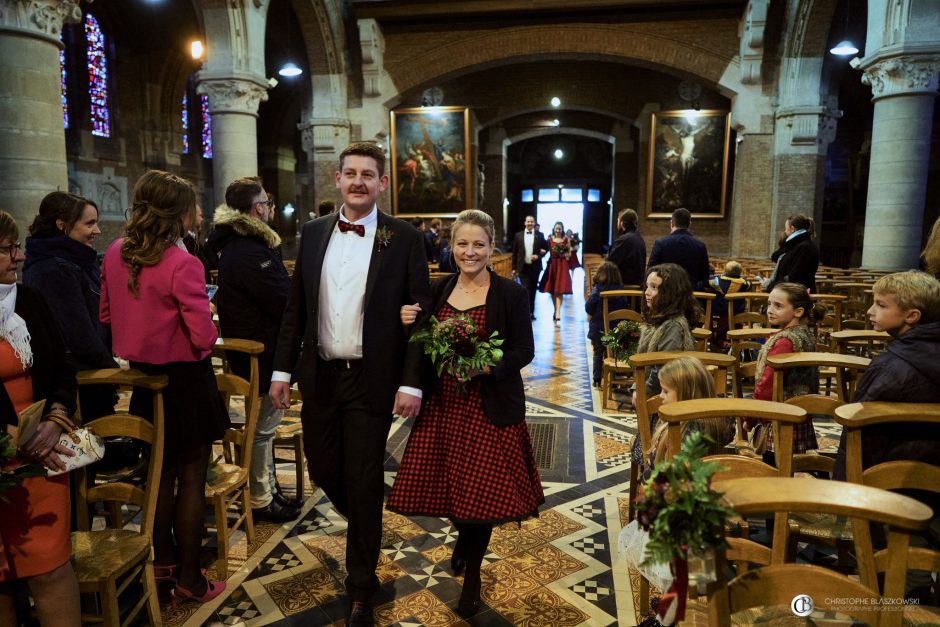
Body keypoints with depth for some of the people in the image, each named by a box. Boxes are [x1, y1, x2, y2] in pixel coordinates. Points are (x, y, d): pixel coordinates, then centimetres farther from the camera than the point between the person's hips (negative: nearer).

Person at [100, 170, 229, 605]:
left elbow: (107, 315, 11)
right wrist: (208, 329, -2)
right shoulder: (182, 264, -22)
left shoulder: (115, 254, 0)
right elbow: (203, 336, -23)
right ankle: (190, 580, 18)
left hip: (144, 375, 7)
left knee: (161, 471, 22)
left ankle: (163, 560, 38)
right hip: (185, 378, -7)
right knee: (191, 479, 7)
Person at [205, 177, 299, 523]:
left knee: (263, 425, 19)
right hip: (264, 354, -10)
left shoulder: (234, 244, 11)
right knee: (263, 426, 3)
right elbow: (286, 304, -24)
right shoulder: (250, 252, -23)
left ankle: (267, 490, 33)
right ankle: (260, 500, 18)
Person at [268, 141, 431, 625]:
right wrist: (282, 369, 5)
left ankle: (361, 588, 29)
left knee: (363, 482, 6)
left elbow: (421, 314, -8)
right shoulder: (314, 233, 5)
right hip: (320, 377, 4)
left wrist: (411, 383, -14)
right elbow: (295, 307, 8)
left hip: (372, 381, -4)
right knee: (323, 471, 15)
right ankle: (364, 528, 48)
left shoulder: (404, 239, -7)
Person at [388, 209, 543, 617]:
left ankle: (472, 572, 29)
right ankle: (464, 535, 47)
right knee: (447, 483, 11)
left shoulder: (510, 293, -6)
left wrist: (487, 368, -23)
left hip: (490, 408, -3)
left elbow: (524, 351, -7)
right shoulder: (438, 290, 5)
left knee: (481, 490, 3)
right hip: (441, 405, 4)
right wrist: (408, 324, -12)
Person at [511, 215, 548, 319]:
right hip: (523, 267, -1)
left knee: (533, 290, 10)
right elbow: (514, 252, 4)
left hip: (535, 267, 1)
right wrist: (514, 268, 2)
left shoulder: (540, 235, 2)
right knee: (525, 289, -9)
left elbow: (546, 248, 9)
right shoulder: (518, 235, 2)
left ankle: (531, 312, 20)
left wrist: (539, 256, -10)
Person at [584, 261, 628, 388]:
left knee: (598, 354, 12)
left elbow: (588, 308, -13)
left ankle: (597, 380, 12)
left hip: (598, 328, -2)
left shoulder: (597, 289, -12)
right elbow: (625, 307, 0)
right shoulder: (620, 289, -4)